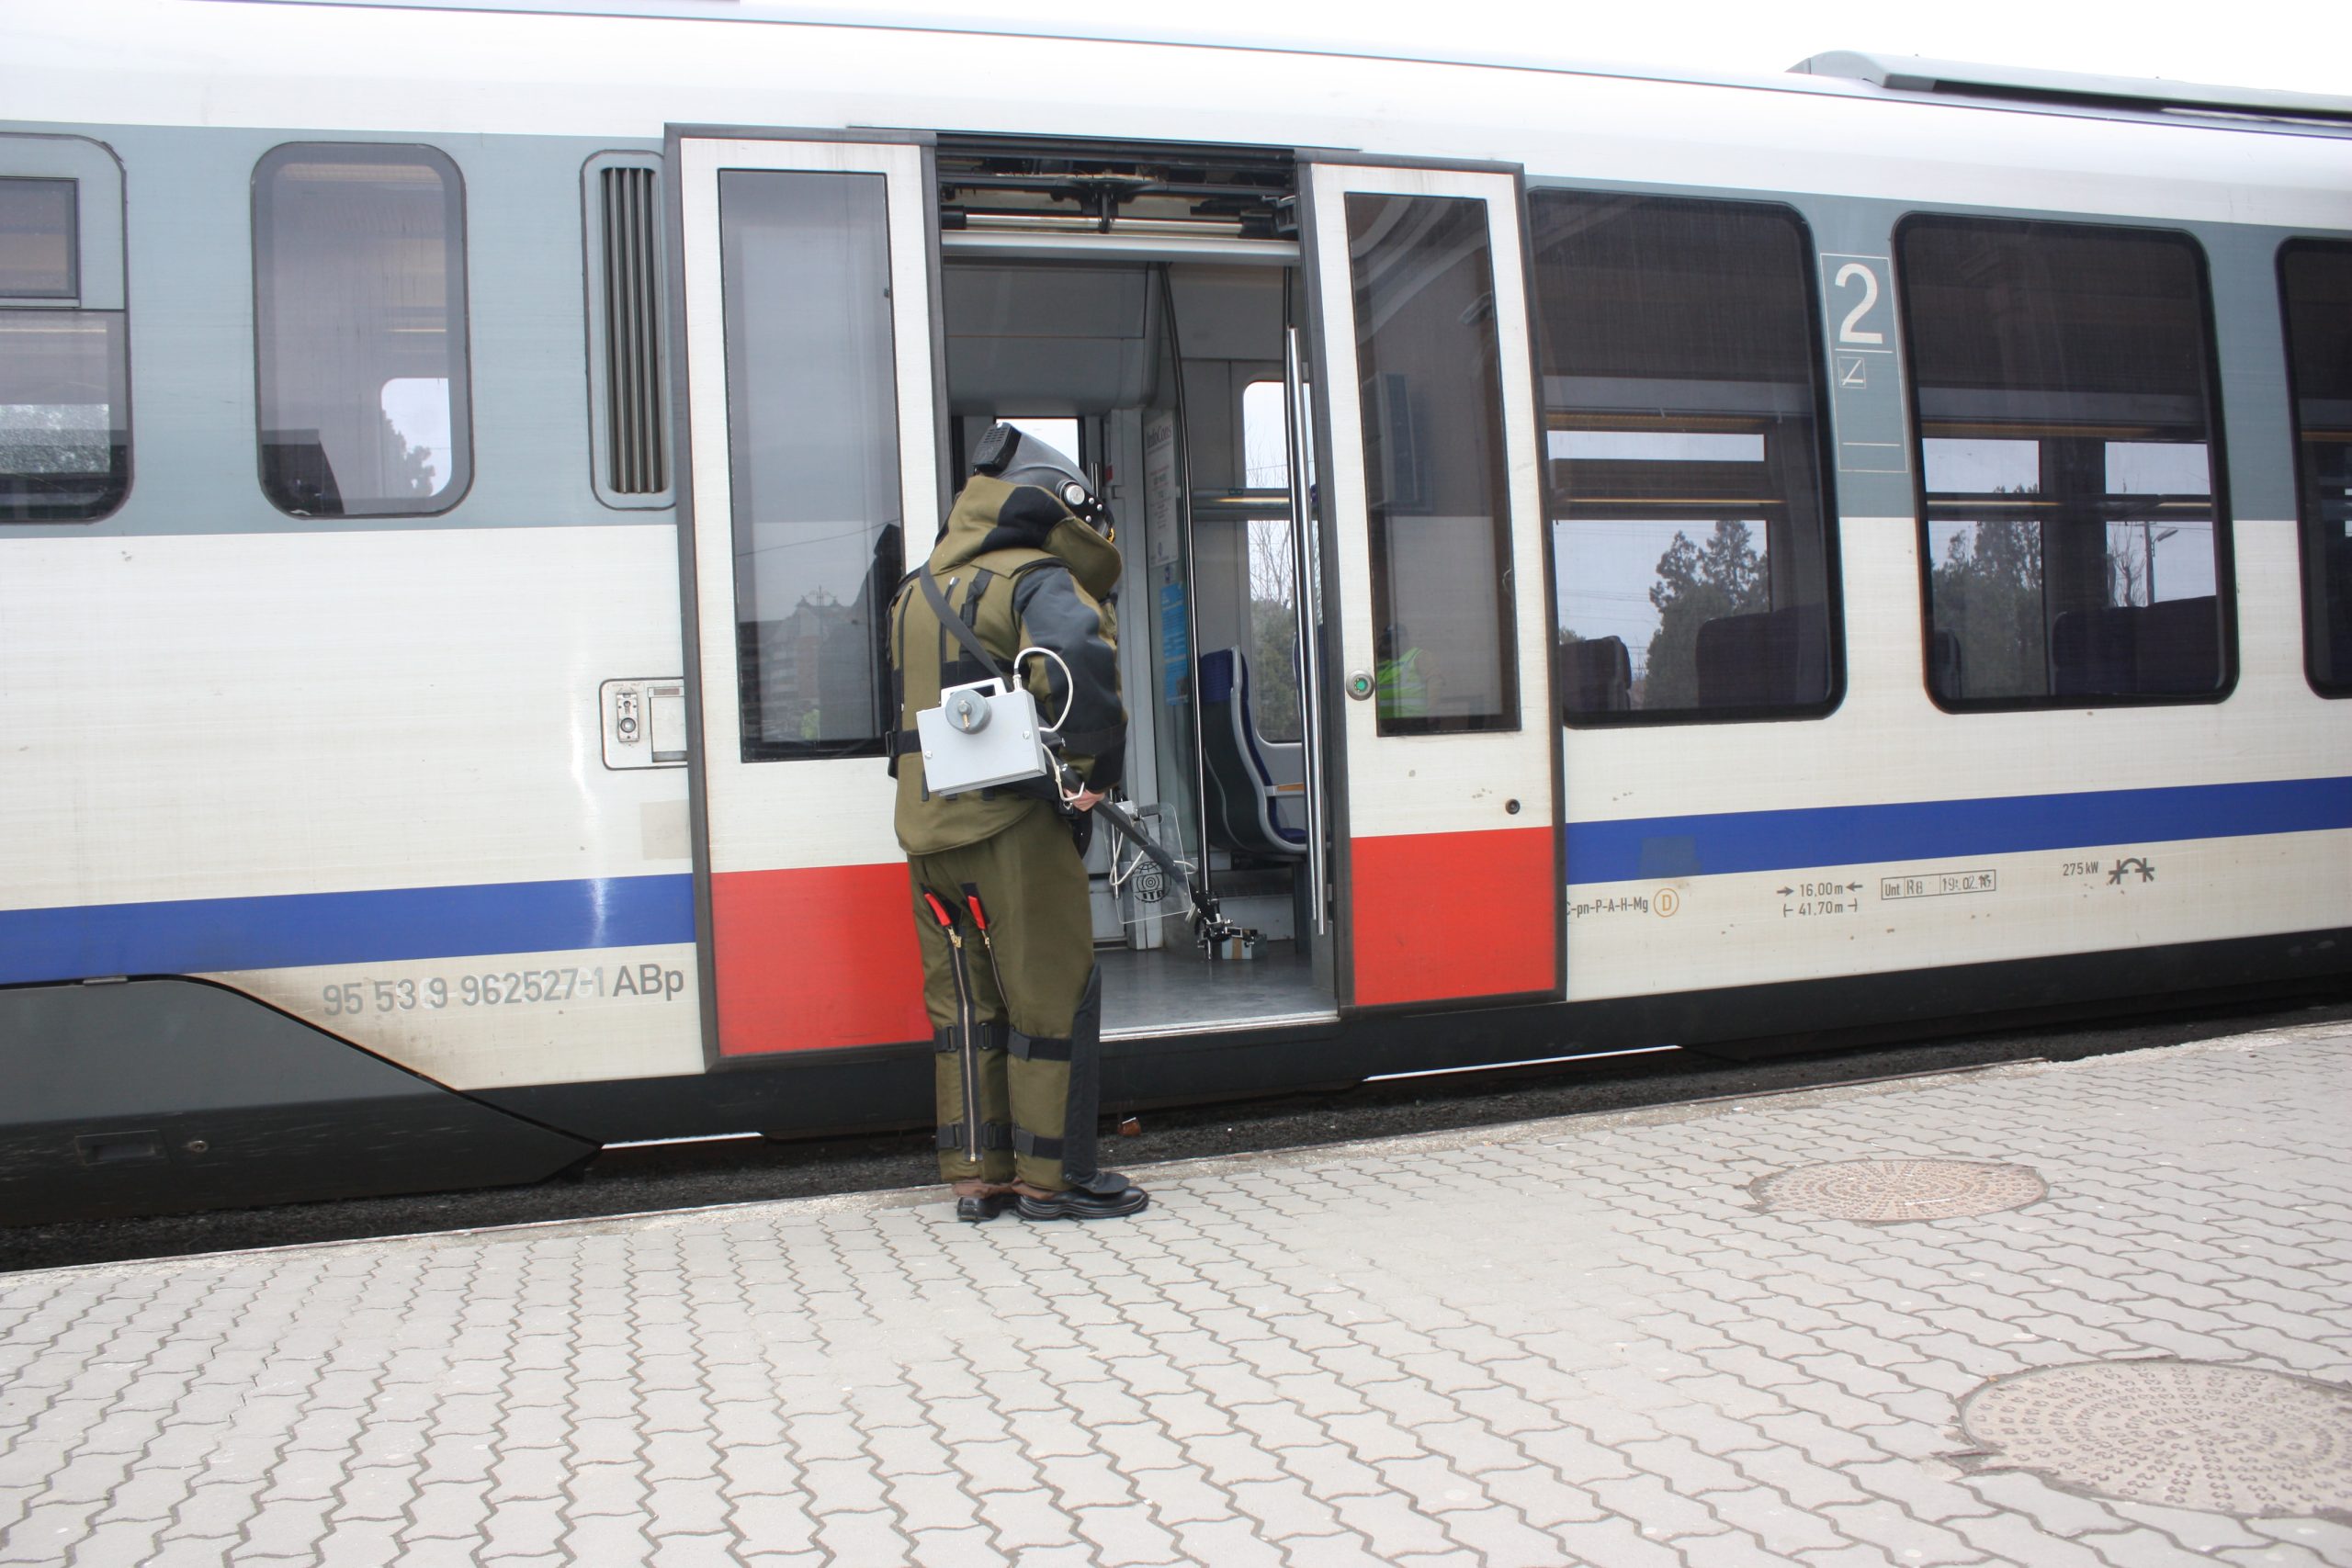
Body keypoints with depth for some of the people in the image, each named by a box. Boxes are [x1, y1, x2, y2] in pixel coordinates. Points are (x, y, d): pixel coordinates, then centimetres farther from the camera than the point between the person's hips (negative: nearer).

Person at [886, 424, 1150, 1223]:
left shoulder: (918, 590, 19)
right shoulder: (1037, 580, -9)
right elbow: (1076, 656, -29)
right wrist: (1094, 765, -20)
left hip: (926, 824, 8)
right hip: (1011, 825, -8)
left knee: (964, 1002, 13)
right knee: (1053, 998, 2)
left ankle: (977, 1173, 19)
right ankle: (1052, 1177, 8)